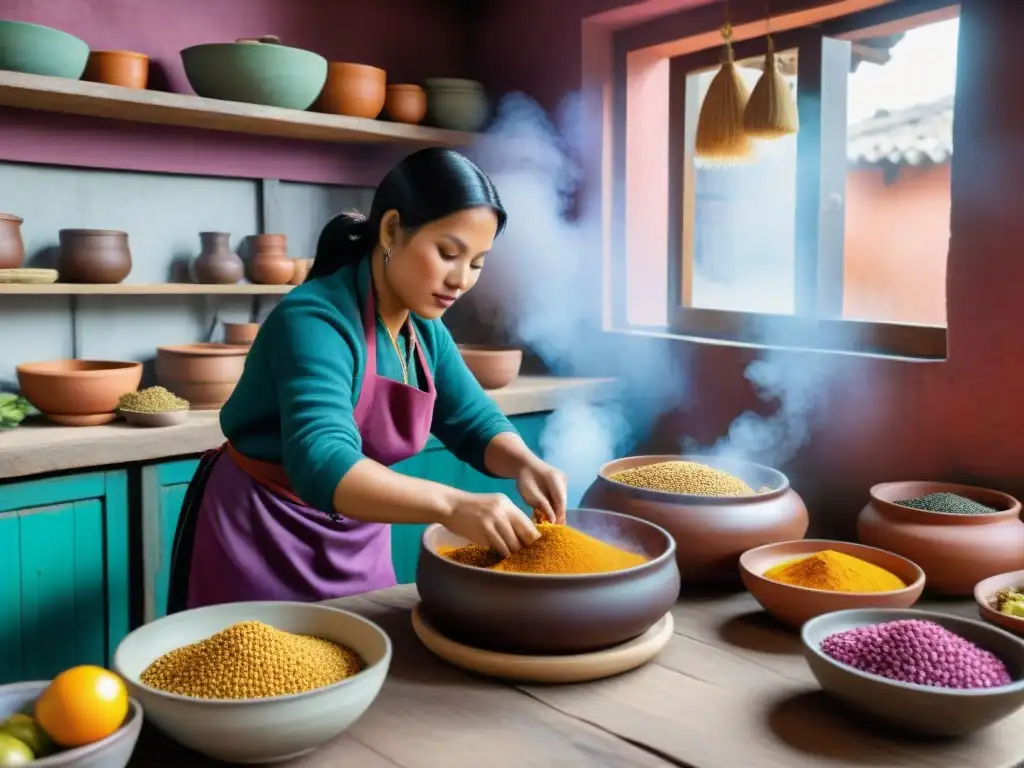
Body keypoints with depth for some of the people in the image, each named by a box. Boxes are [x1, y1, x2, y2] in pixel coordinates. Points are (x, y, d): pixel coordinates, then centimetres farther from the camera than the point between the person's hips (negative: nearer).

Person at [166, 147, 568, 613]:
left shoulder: (426, 330, -2)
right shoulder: (316, 321, -26)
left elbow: (474, 422, 1)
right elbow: (321, 463, -39)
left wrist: (525, 464, -20)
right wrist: (452, 505, -50)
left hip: (357, 541, 7)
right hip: (258, 537, -7)